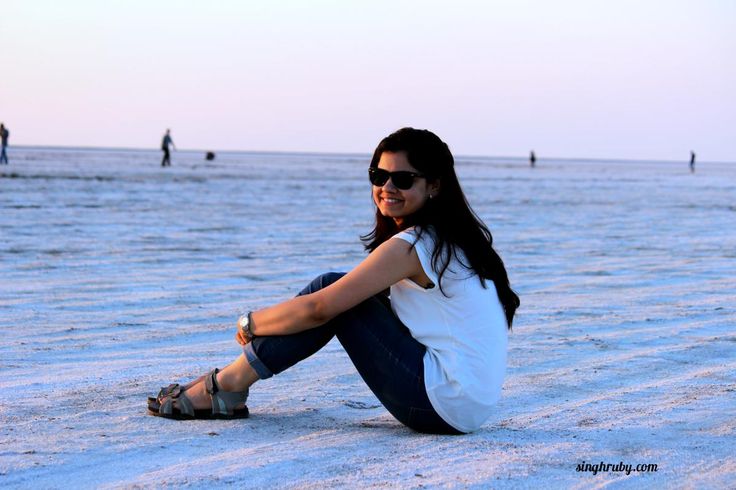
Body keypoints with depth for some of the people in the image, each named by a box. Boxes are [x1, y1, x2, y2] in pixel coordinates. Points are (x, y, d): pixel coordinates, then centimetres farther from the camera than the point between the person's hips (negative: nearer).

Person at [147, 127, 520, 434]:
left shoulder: (411, 245, -15)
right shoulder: (450, 237, 14)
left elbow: (319, 309, -14)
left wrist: (251, 323, 2)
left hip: (446, 405, -9)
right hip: (471, 403, 9)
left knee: (332, 295, -5)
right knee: (343, 293, 9)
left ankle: (227, 385, 2)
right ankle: (228, 386, 11)